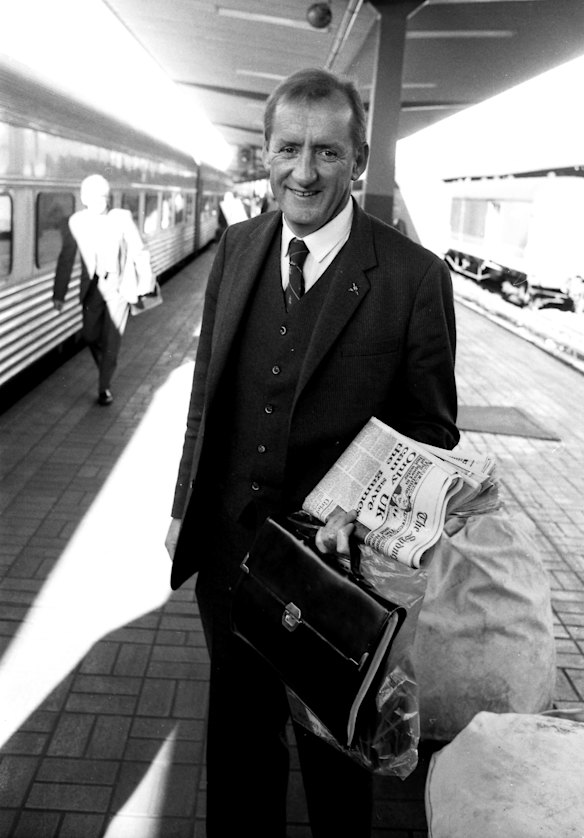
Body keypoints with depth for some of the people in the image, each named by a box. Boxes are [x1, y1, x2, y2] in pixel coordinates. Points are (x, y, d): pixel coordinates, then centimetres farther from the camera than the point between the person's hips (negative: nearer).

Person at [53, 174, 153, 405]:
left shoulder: (122, 218, -10)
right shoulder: (76, 221, -4)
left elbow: (139, 252, -6)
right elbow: (66, 258, 0)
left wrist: (146, 285, -6)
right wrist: (59, 293, 0)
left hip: (119, 285, -2)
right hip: (93, 287, 3)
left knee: (112, 338, -2)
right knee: (90, 335, 6)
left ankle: (104, 387, 11)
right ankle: (106, 368, 36)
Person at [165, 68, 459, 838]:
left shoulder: (415, 277, -15)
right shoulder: (237, 247, 0)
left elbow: (431, 433, -7)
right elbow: (207, 391, 7)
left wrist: (365, 513, -23)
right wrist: (186, 509, 9)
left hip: (335, 562, -4)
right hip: (226, 546, 4)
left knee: (331, 744, 20)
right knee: (238, 729, 25)